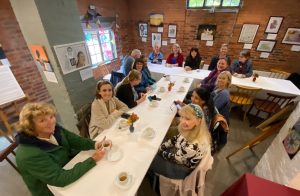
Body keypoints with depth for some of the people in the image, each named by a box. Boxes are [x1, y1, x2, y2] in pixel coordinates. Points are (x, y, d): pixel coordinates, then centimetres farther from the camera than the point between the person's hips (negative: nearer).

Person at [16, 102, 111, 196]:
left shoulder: (53, 129, -11)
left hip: (70, 170, 6)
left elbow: (75, 141, -7)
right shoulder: (30, 155, -30)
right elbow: (61, 179, -31)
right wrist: (93, 159, -32)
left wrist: (95, 144, -26)